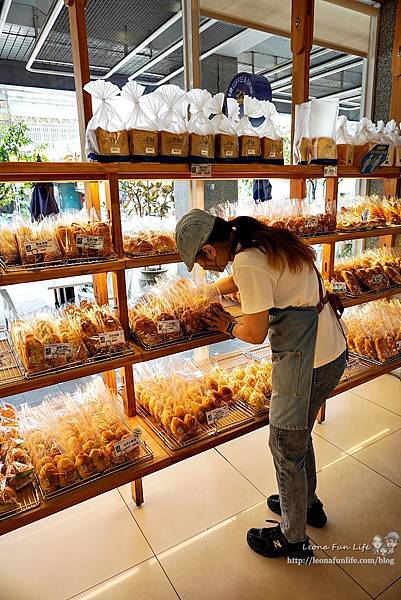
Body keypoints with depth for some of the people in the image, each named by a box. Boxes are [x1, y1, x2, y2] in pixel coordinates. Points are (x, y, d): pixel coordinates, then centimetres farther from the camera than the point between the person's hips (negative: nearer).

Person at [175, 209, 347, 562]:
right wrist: (206, 293, 39)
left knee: (286, 448, 10)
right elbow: (237, 281, 28)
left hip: (306, 361, -10)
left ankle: (293, 539, 33)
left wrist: (228, 327, 3)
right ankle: (308, 504, 50)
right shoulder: (265, 242, 7)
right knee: (299, 434, 27)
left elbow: (255, 333, -18)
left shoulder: (247, 261, -22)